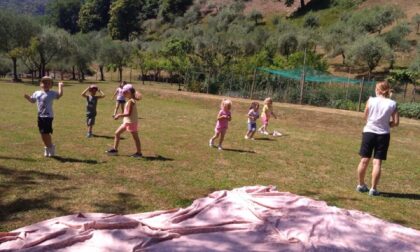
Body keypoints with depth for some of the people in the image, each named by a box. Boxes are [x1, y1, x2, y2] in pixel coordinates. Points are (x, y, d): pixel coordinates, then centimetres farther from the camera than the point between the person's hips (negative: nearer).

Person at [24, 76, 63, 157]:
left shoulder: (52, 93, -6)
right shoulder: (37, 93, 11)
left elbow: (59, 95, -17)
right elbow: (32, 100, 23)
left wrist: (60, 86, -17)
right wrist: (27, 97, 6)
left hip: (48, 116, -6)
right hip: (40, 116, 6)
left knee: (46, 133, -8)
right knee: (42, 133, 10)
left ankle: (50, 147, 11)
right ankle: (47, 147, 25)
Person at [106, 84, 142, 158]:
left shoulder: (130, 101, -19)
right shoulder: (131, 100, 9)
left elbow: (129, 113, -23)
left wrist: (120, 115, -18)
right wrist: (120, 115, 15)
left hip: (131, 122, -10)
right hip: (127, 122, 10)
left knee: (135, 137, 1)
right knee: (117, 133, 12)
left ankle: (139, 153, 11)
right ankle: (115, 149, 20)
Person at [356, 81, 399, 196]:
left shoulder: (371, 101, -4)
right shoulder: (392, 104, -3)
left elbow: (365, 116, 5)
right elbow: (396, 122, -4)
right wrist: (386, 124, 12)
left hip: (369, 132, 1)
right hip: (383, 134, 0)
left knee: (364, 160, 10)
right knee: (377, 162, 2)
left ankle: (361, 185, 22)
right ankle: (373, 189, 4)